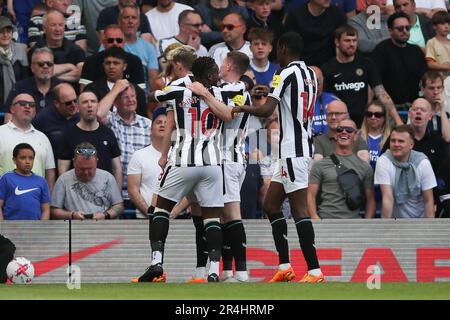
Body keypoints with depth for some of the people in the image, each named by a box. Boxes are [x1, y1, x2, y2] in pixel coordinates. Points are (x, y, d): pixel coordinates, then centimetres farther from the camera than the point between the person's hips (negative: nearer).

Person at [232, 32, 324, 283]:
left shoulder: (286, 74, -13)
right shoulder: (311, 74, 14)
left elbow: (266, 110, -19)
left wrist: (242, 108, -3)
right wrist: (271, 92, 32)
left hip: (293, 150, -10)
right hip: (303, 146, 10)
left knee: (299, 210, -11)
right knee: (271, 205, 15)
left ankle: (315, 270, -15)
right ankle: (285, 267, 13)